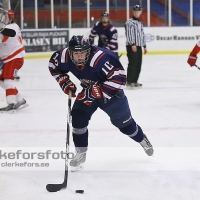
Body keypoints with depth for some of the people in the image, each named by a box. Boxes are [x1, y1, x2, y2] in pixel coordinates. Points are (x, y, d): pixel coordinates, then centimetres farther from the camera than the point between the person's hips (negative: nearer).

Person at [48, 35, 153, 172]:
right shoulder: (65, 56, -23)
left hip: (109, 92, -4)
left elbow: (119, 79, -46)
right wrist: (64, 82, -12)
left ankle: (143, 139, 41)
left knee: (124, 122, 10)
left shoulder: (101, 58, -42)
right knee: (78, 119, -11)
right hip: (87, 91, 4)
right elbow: (54, 64, 0)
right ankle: (81, 154, 7)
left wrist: (93, 92, -43)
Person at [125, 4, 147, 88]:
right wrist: (132, 44, -23)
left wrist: (144, 46, 22)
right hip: (131, 46, -8)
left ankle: (135, 81, 14)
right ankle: (129, 81, -11)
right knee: (132, 63, -12)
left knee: (138, 64, 7)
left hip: (139, 47, 8)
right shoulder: (129, 22, -6)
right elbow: (129, 34, -16)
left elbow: (142, 35, 25)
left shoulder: (140, 23, 21)